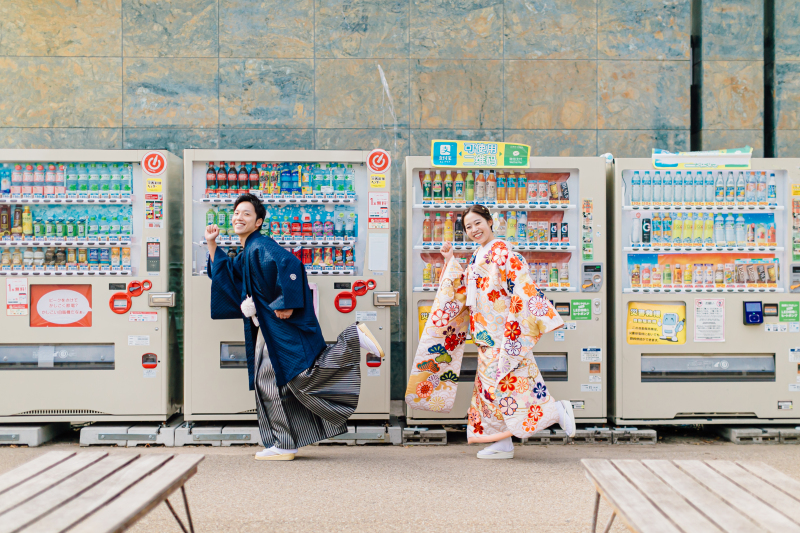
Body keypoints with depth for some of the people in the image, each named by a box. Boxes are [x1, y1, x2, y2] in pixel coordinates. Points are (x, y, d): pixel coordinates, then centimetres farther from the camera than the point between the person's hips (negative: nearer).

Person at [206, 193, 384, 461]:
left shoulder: (261, 246, -14)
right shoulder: (246, 255, 17)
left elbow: (290, 264, -30)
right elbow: (226, 274, 33)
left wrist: (286, 304, -29)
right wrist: (212, 245, 24)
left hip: (285, 325, -10)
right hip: (267, 327, 10)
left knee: (303, 374, -14)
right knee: (267, 382, 9)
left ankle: (354, 338, -2)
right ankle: (283, 445, 13)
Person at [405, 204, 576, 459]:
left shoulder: (502, 251, -9)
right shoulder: (477, 257, 17)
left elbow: (522, 285, -15)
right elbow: (462, 290, 19)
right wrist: (450, 261, 15)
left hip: (505, 332, -9)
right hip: (487, 336, 9)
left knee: (507, 382, -12)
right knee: (489, 385, 8)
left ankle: (558, 410, 2)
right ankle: (502, 444, 13)